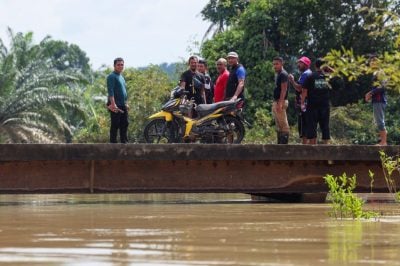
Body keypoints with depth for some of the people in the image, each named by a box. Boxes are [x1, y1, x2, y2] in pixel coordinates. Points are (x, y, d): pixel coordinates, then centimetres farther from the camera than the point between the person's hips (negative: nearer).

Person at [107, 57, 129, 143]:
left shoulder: (121, 77, 20)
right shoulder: (112, 76, -9)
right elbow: (111, 91, -19)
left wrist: (126, 103, 25)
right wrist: (113, 104, -28)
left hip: (123, 106, 9)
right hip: (115, 106, -9)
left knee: (124, 124, 10)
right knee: (115, 125, -7)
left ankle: (124, 142, 17)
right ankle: (113, 143, -5)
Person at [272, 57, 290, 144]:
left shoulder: (283, 74, -11)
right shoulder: (277, 74, 19)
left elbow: (284, 89, -19)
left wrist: (280, 103, -25)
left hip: (280, 102, -11)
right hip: (276, 102, 11)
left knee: (283, 124, -10)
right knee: (278, 125, 11)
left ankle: (284, 142, -11)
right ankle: (280, 142, 14)